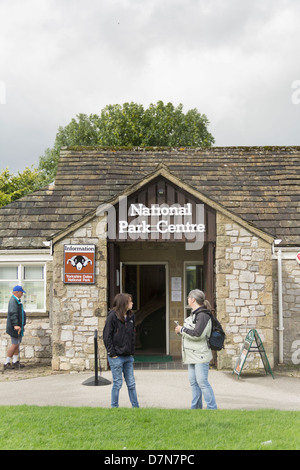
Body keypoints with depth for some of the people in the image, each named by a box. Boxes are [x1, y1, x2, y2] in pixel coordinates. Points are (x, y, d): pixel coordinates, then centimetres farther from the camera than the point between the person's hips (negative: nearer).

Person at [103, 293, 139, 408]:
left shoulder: (131, 316, 10)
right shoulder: (113, 316, -9)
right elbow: (107, 336, -9)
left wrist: (132, 352, 9)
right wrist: (112, 353, -12)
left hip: (128, 356, 6)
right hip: (117, 357, -6)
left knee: (131, 383, 10)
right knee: (117, 384, 2)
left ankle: (135, 406, 18)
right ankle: (114, 407, 14)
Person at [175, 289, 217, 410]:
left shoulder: (203, 316, -14)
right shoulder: (193, 314, 16)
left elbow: (198, 334, -24)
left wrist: (182, 329, -13)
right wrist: (181, 331, 6)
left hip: (200, 355, -10)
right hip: (192, 354, 10)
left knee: (202, 381, -9)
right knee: (193, 382, 11)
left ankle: (212, 408, -2)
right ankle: (196, 407, 19)